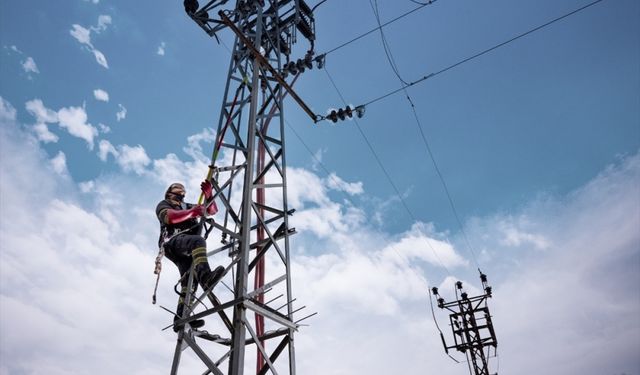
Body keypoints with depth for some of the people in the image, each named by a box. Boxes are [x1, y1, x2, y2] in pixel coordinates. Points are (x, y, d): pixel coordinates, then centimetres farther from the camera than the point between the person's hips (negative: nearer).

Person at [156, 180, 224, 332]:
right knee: (198, 240, -36)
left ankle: (180, 318, -15)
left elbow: (212, 210, 24)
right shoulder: (163, 204, 20)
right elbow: (169, 217, -6)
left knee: (190, 280, -10)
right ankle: (205, 276, -57)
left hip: (185, 251, 6)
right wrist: (192, 212, -22)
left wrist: (209, 194, 3)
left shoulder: (187, 206, 36)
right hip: (173, 241, -6)